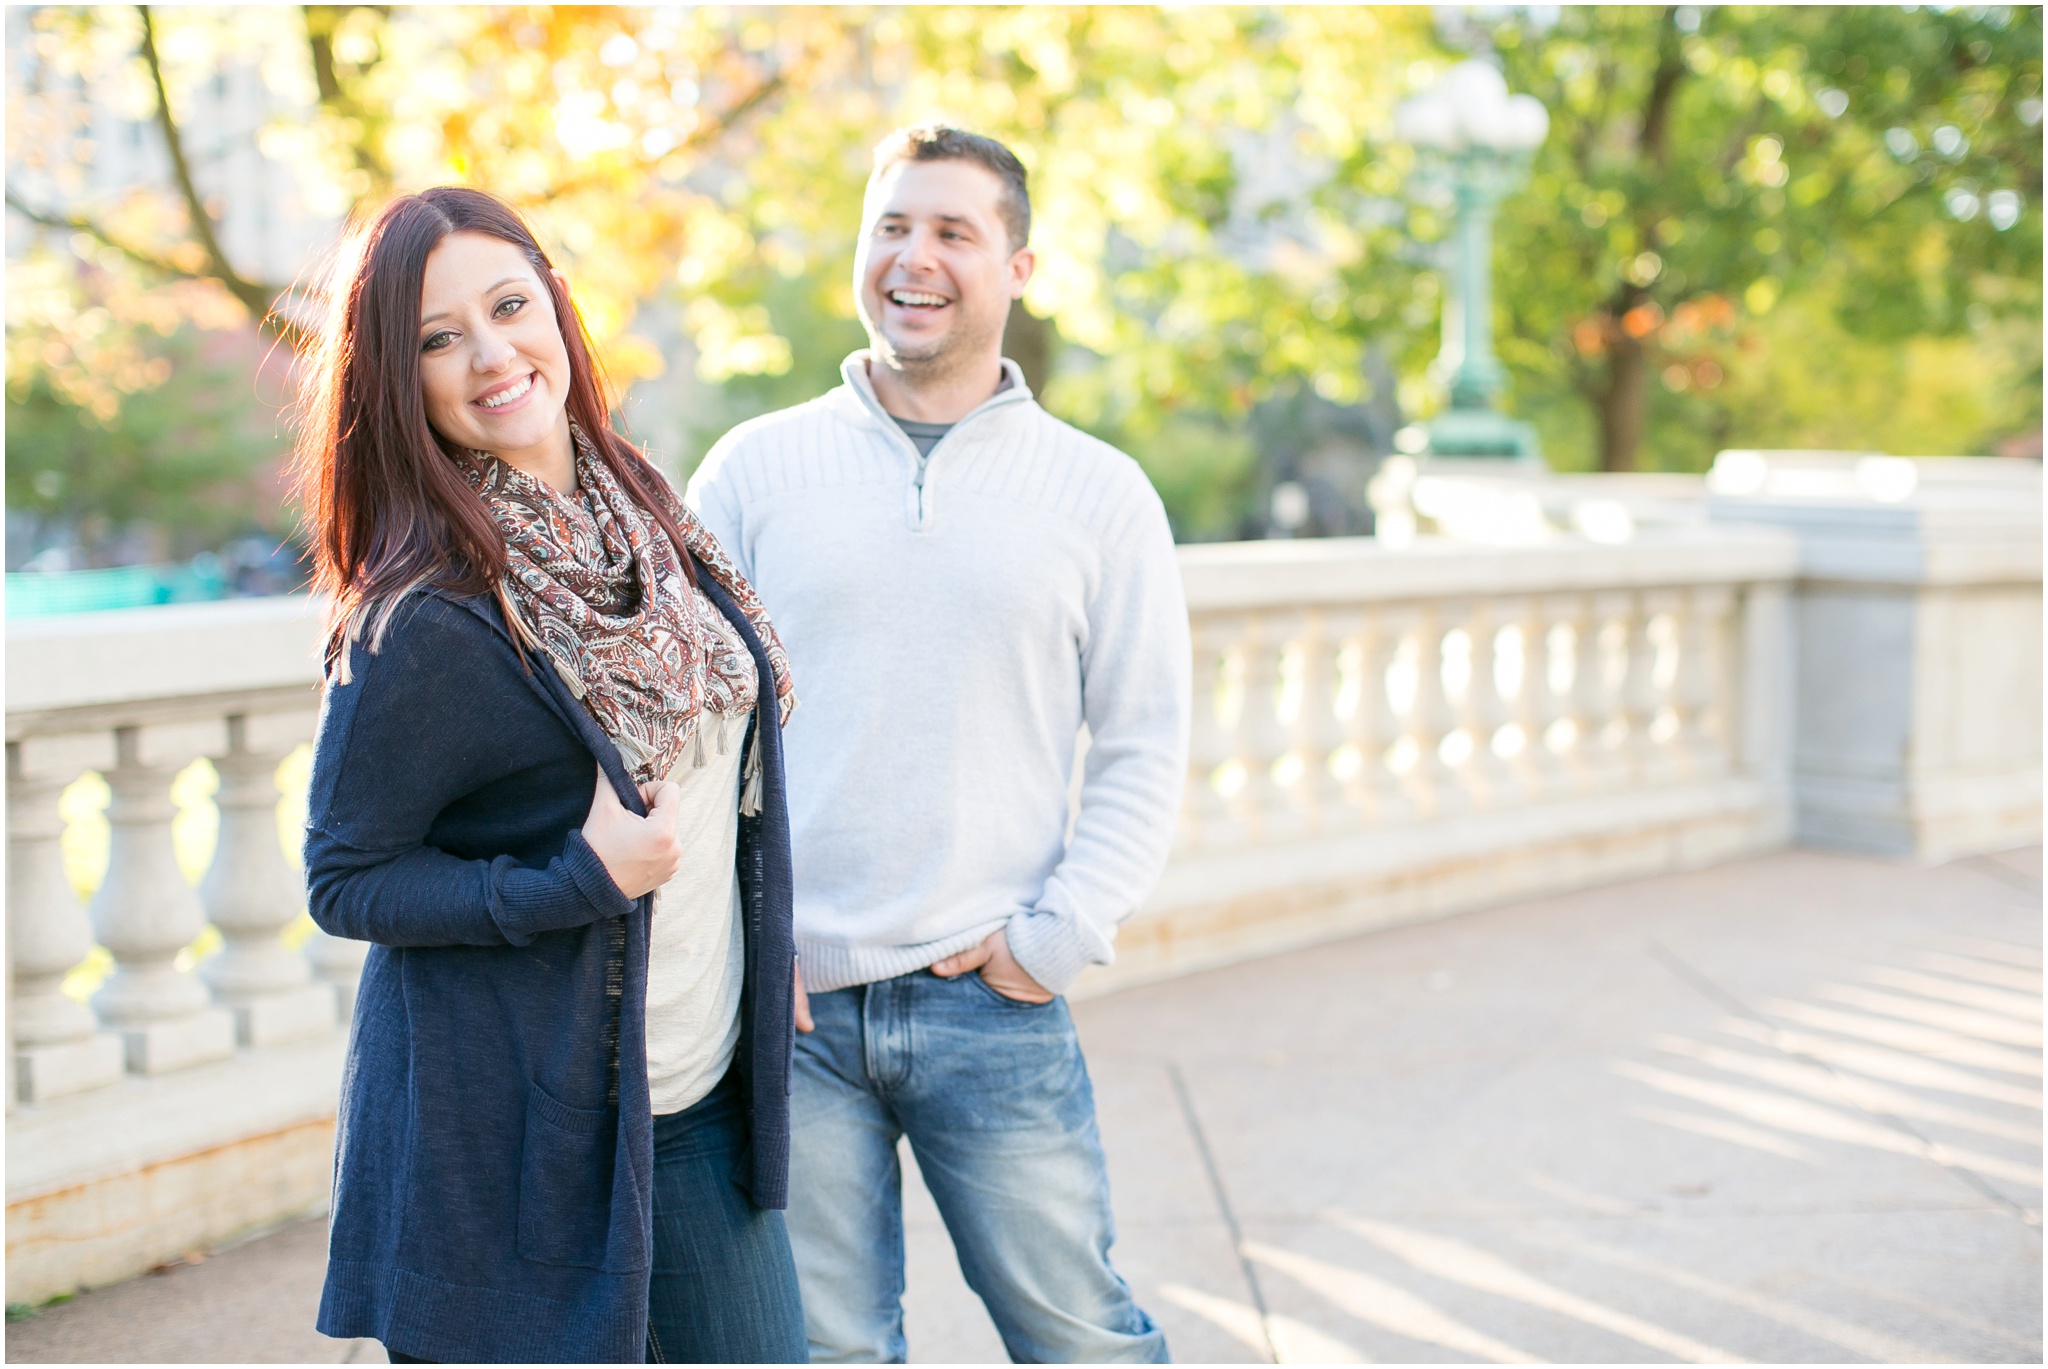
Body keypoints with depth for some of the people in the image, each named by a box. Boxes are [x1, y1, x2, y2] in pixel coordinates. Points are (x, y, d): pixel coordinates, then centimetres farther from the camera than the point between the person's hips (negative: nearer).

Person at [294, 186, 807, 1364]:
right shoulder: (422, 622, -19)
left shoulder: (641, 517, 2)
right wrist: (581, 881, -23)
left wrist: (769, 945, 15)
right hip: (516, 1124, -7)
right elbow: (345, 881, -13)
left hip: (703, 1088, 7)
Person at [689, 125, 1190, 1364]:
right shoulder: (754, 469, 4)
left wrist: (1059, 934, -6)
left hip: (991, 1002, 0)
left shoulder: (1100, 492, 4)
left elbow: (1145, 750, 4)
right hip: (786, 1005, 1)